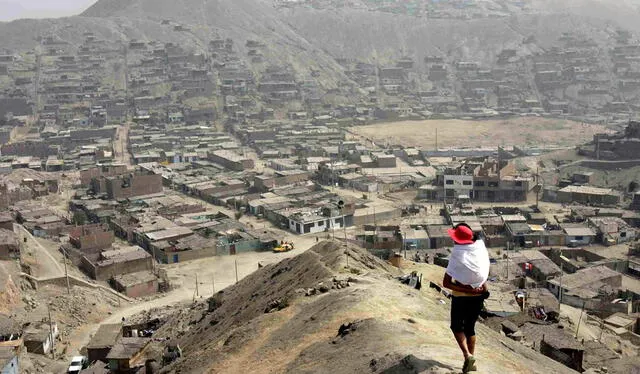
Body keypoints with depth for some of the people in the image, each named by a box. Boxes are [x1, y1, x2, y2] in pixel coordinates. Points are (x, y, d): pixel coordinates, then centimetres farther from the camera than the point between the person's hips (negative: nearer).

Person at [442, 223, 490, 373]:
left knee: (457, 327, 17)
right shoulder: (480, 248, -9)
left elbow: (446, 283, -21)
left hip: (460, 297, -4)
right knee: (470, 328, 21)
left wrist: (468, 290, -20)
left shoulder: (457, 256, -19)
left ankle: (467, 355, -2)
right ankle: (471, 361, 22)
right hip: (478, 297, 4)